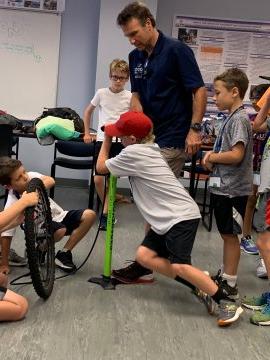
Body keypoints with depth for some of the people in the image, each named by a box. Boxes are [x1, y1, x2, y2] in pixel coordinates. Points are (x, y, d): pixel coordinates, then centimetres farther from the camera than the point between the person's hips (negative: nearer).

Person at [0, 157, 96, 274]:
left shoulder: (31, 176, -11)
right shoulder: (12, 204, -22)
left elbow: (50, 181, -26)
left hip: (59, 216, 5)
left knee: (89, 215, -15)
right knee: (60, 230, -36)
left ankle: (64, 253, -2)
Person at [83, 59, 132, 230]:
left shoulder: (130, 97, 0)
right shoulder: (101, 93, 3)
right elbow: (88, 111, 17)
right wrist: (87, 133, 12)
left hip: (121, 141, -1)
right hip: (102, 139, 2)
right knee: (98, 179, -4)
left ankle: (105, 213, 8)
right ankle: (111, 200, 23)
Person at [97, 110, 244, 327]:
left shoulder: (133, 152, -11)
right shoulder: (149, 149, 16)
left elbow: (101, 167, 2)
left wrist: (106, 140, 15)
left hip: (181, 216, -10)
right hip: (168, 218, 10)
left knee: (179, 265, -19)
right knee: (144, 256, 2)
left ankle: (227, 303, -9)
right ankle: (198, 285, 5)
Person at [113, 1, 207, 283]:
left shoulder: (176, 50, -11)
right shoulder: (135, 58, 9)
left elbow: (199, 91, -11)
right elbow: (136, 96, 9)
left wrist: (194, 129, -16)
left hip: (173, 140, -8)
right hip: (149, 137, 8)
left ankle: (144, 265, 3)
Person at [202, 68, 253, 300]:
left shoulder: (239, 119, -16)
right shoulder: (232, 118, 13)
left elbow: (236, 155, -24)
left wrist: (212, 157, -11)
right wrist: (214, 155, 1)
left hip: (232, 190, -9)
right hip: (224, 187, 9)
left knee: (230, 234, 0)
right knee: (227, 234, 17)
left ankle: (230, 285, 10)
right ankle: (225, 276, 30)